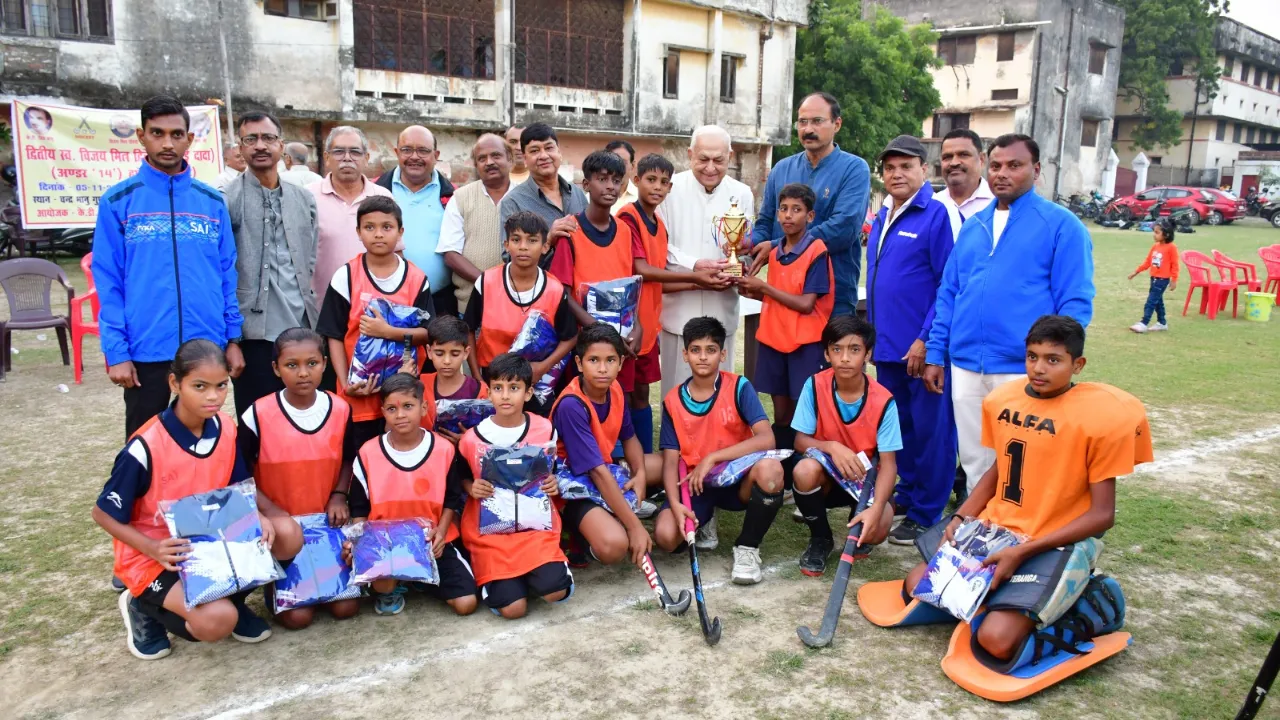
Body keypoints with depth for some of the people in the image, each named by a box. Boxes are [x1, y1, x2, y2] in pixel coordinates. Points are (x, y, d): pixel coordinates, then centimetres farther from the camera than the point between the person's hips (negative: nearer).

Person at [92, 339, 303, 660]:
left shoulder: (225, 429, -7)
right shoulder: (145, 447, -24)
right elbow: (103, 514, -13)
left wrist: (259, 517, -16)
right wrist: (154, 550, -27)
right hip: (154, 556, -5)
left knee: (287, 535, -19)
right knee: (218, 621, -27)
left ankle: (231, 596, 7)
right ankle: (145, 608, 5)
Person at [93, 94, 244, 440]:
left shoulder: (213, 201, 6)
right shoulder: (118, 201, -1)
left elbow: (227, 275, 8)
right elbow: (108, 282, -3)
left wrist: (233, 338, 3)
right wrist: (116, 351, -9)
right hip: (145, 352, -2)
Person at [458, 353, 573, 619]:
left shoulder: (544, 430, -1)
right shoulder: (473, 438, -6)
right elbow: (461, 479, 11)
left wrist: (553, 485, -7)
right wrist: (472, 488, -11)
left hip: (535, 522, 1)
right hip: (491, 528, -1)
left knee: (555, 591, -23)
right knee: (513, 608, -15)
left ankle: (539, 565, 12)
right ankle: (491, 573, 18)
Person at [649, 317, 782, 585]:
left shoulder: (738, 387, -9)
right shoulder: (673, 402, -1)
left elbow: (766, 440, -21)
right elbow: (671, 460, -4)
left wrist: (712, 458, -25)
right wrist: (675, 504, -22)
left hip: (736, 479, -1)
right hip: (695, 483, 2)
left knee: (770, 468, -37)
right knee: (666, 536, -26)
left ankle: (747, 547, -11)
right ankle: (703, 521, 13)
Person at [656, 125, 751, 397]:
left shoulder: (742, 194, 6)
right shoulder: (671, 189, -3)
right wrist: (694, 265, -16)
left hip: (722, 308, 3)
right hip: (679, 306, -2)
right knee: (677, 387, 4)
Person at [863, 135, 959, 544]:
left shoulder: (939, 214, -11)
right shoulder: (883, 216, 12)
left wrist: (927, 340, -18)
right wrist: (873, 331, 16)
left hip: (923, 348, -8)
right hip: (887, 345, 8)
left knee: (930, 431, 3)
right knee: (896, 426, 18)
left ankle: (925, 515, 14)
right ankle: (905, 496, 33)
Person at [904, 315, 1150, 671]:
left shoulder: (1101, 416, -17)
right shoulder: (1003, 399, 1)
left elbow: (1102, 514, -15)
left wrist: (1022, 552, -21)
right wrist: (960, 518, 0)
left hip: (1058, 544, -6)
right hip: (995, 527, 7)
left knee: (997, 639, -23)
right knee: (917, 586, 2)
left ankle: (1087, 608, 1)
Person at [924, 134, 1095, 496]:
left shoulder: (1061, 225, -3)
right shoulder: (972, 226, 14)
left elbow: (1075, 303, -7)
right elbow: (948, 294, 16)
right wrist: (935, 354, 10)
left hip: (1024, 371, -5)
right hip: (965, 367, 5)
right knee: (974, 462, 14)